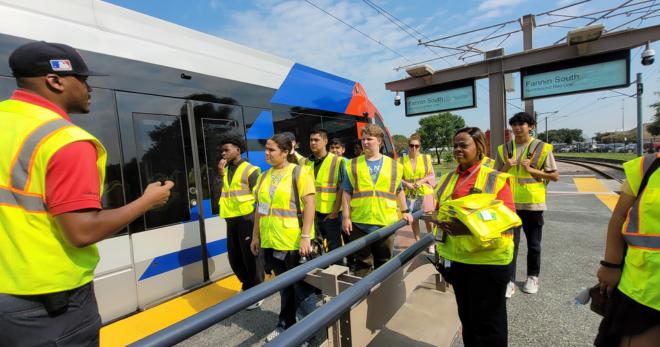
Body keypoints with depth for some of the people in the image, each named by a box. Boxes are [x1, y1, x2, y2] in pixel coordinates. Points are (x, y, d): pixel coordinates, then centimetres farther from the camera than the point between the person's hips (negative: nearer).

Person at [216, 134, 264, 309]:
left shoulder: (250, 170, -7)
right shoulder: (225, 170, 12)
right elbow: (219, 195, 4)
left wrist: (256, 219, -10)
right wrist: (221, 175, -5)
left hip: (247, 219, -7)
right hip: (231, 220, 7)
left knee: (251, 257, 2)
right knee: (234, 257, 15)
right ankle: (247, 287, 36)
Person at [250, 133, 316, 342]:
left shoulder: (299, 172, -8)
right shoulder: (265, 176, 10)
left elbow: (309, 203, -14)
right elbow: (259, 207, 14)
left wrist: (306, 236, -20)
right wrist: (256, 235, 13)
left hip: (294, 242, -5)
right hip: (271, 241, 6)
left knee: (302, 287, 9)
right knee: (284, 285, 21)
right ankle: (286, 324, 39)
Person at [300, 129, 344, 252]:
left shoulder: (337, 161, -2)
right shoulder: (304, 162, 9)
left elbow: (341, 189, -5)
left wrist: (335, 212, -10)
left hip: (329, 214, -3)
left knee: (334, 248, 8)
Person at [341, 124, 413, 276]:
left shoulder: (393, 165, 7)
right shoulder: (353, 165, 3)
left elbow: (399, 191, 17)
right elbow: (347, 193, 1)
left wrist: (405, 211, 14)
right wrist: (346, 217, -4)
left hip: (386, 222, 1)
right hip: (359, 223, -1)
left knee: (383, 262, 16)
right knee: (362, 262, 8)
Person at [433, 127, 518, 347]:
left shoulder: (495, 179, -9)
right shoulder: (448, 179, 7)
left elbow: (508, 219, -15)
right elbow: (439, 211, 15)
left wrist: (471, 227, -27)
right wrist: (439, 221, -8)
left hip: (488, 260, -5)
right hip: (457, 258, 5)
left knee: (488, 323, 10)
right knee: (466, 317, 22)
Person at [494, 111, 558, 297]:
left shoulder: (542, 148, -4)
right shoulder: (504, 149, 3)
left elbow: (555, 176, -2)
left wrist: (531, 169, -15)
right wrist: (507, 167, -11)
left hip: (533, 203, -1)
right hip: (510, 204, 1)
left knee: (533, 244, 14)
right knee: (510, 243, 2)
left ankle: (533, 277, 32)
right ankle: (510, 280, 10)